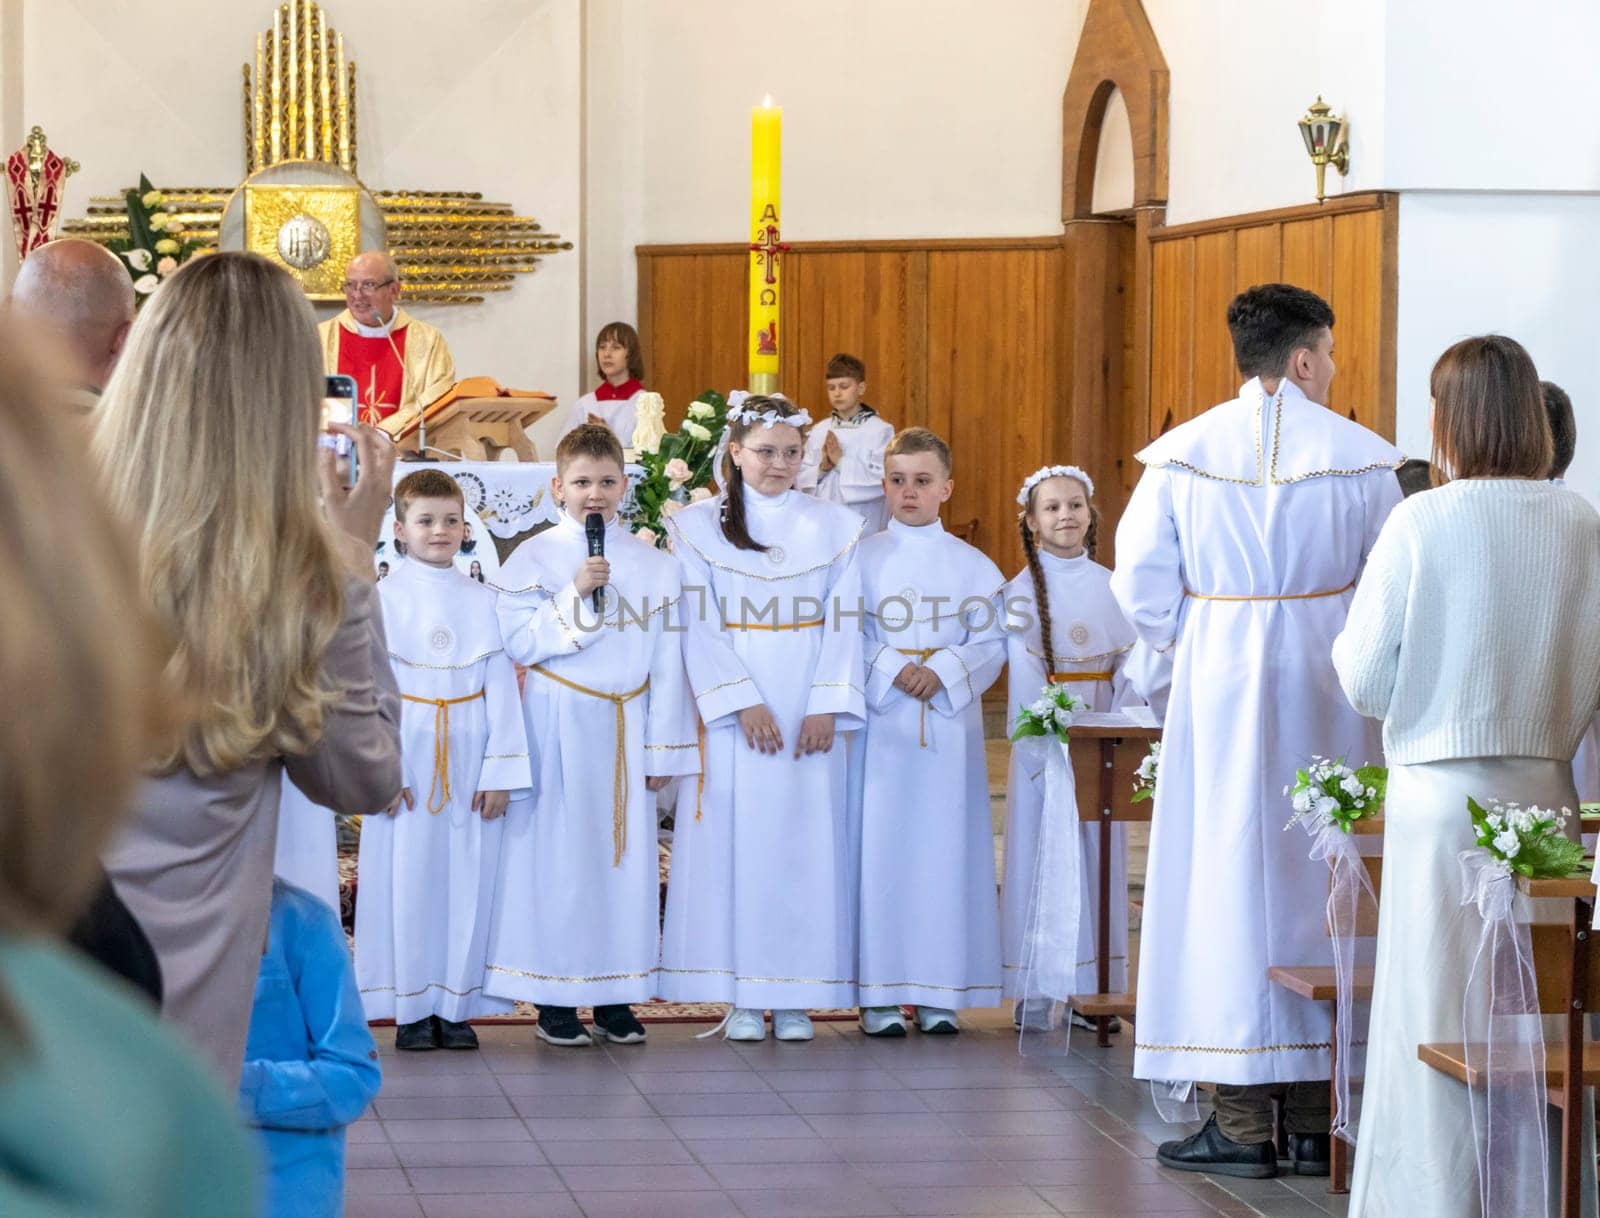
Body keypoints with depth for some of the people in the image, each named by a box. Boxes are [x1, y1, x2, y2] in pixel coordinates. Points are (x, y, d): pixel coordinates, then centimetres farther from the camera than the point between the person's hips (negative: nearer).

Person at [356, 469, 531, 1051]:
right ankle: (412, 1010, 6)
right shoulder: (383, 599, 2)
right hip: (409, 757, -2)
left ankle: (456, 1007, 8)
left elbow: (500, 688, 5)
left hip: (470, 762, 2)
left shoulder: (482, 601, 7)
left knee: (468, 880, 1)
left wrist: (501, 771, -2)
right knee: (407, 878, -1)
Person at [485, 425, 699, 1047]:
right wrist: (575, 594, -17)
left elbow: (668, 662, 7)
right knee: (555, 855, -3)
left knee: (626, 853, 3)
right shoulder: (531, 559, 1)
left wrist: (662, 747, 4)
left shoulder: (655, 565, 7)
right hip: (557, 727, -2)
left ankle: (616, 998, 10)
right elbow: (519, 643, -8)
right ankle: (554, 1001, 3)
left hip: (626, 730, 3)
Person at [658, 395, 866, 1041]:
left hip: (811, 718, 1)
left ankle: (795, 999, 4)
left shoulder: (834, 527, 10)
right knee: (735, 841, -3)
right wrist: (743, 703, -12)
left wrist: (826, 707, -9)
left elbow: (844, 625, 3)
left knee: (806, 844, -1)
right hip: (733, 719, -1)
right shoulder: (698, 526, 5)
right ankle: (741, 999, 2)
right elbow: (701, 627, -2)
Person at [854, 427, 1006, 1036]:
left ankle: (939, 992, 6)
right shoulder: (861, 558, 6)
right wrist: (892, 670, -16)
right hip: (881, 721, -1)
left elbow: (990, 642, 2)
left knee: (945, 846, 0)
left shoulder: (973, 566, 9)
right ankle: (881, 994, -1)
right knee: (881, 846, -5)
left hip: (951, 722, 1)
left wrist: (942, 671, -14)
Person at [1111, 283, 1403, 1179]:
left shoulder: (1185, 453, -4)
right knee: (1321, 880, 8)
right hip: (1329, 695, 1)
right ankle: (1318, 1118, 9)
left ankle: (1241, 1124, 2)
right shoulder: (1362, 457, -4)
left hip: (1220, 691, 0)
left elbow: (1140, 581, -4)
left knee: (1227, 879, 3)